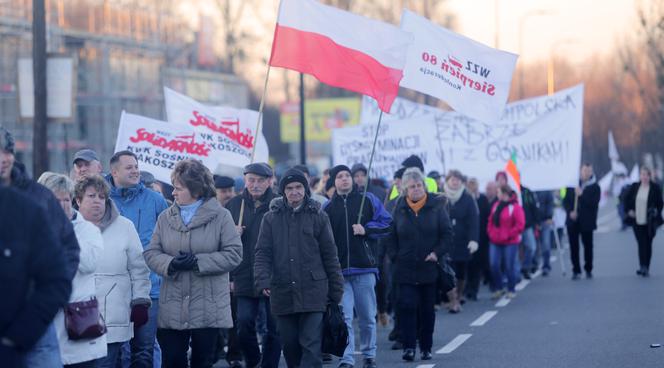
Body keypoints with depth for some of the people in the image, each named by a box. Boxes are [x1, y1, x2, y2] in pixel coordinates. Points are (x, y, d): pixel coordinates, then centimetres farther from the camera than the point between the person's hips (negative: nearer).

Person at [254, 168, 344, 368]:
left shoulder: (318, 216, 4)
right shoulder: (271, 218, 7)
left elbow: (330, 256, 6)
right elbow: (263, 253, 2)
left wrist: (336, 291, 5)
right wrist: (263, 280, -14)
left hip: (312, 292, -2)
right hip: (282, 292, 2)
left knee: (311, 346, -8)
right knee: (290, 346, 10)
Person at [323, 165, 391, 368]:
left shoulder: (368, 200, 6)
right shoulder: (328, 207, 9)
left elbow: (386, 223, 7)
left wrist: (366, 229, -9)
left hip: (365, 268, 0)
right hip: (339, 270, 0)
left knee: (367, 317, 8)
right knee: (343, 317, -9)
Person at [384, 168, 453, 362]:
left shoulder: (436, 206, 0)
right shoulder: (399, 209, 5)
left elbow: (447, 234, 0)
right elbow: (391, 237, 9)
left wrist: (437, 253, -11)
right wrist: (395, 257, -3)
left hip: (430, 268, 0)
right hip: (405, 269, 0)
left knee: (427, 309, 8)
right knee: (407, 306, -10)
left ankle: (426, 347, 19)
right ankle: (408, 346, -7)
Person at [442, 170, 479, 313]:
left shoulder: (468, 200, 0)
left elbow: (474, 221, -7)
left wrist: (473, 240, -18)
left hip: (463, 242, 1)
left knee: (461, 272, 14)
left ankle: (459, 294, 36)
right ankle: (454, 300, -6)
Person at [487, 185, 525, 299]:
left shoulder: (515, 207, -10)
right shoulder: (496, 205, 11)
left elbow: (520, 225, -12)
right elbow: (491, 221, 17)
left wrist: (509, 235, -12)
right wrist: (490, 233, 4)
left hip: (510, 242, -6)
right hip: (495, 242, 6)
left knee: (510, 267, 1)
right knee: (494, 265, -1)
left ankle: (511, 290, 13)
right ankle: (498, 288, 13)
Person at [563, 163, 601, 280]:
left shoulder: (595, 187, -1)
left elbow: (594, 203, -13)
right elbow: (566, 200, 8)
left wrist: (581, 195, -20)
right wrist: (570, 211, -9)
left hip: (587, 222, -2)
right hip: (573, 221, 2)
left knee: (588, 246, 6)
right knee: (573, 246, 1)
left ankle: (588, 269, 19)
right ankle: (576, 270, 7)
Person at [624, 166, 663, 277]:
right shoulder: (634, 187, 2)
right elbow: (627, 199, 13)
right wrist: (629, 210, 1)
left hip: (649, 222, -2)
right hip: (637, 221, 2)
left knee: (647, 244, 6)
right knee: (641, 244, 0)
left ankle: (646, 268, 13)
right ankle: (643, 267, 1)